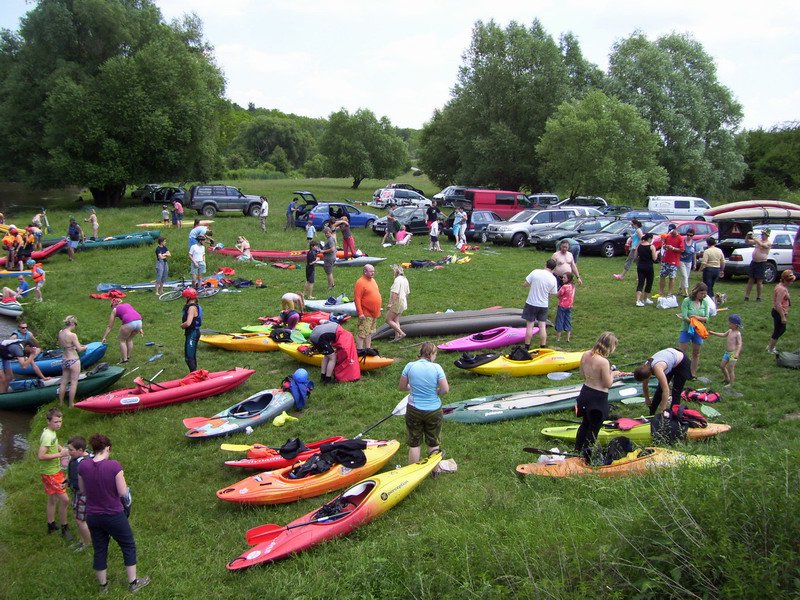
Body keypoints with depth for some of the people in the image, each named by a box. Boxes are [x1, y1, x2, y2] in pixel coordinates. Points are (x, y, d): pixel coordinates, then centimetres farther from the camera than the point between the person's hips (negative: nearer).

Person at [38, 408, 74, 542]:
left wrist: (61, 448, 7)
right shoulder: (48, 435, -25)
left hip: (55, 470, 10)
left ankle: (51, 525, 38)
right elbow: (41, 456, -30)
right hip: (50, 474, -10)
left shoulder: (51, 432, 4)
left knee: (53, 499, 22)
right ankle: (65, 529, 5)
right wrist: (60, 454, -27)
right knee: (64, 500, -8)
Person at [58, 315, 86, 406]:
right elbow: (79, 349, -18)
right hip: (73, 361, -7)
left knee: (63, 382, 18)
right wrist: (84, 348, 2)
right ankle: (71, 404, 12)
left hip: (64, 360, 7)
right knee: (73, 383, 6)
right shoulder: (72, 335, -22)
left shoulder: (60, 333, -1)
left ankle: (60, 403, 29)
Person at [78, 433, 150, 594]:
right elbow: (123, 492, -17)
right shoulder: (114, 466, -23)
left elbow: (83, 490, 4)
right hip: (114, 516, -4)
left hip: (93, 516, 4)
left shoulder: (83, 466, -10)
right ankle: (133, 582, 27)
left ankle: (103, 584, 36)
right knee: (128, 546, 17)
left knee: (99, 550, 21)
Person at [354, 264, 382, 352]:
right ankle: (359, 351, -5)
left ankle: (368, 348, 25)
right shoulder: (361, 282, -15)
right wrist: (360, 313, -22)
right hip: (366, 314, -9)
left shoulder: (373, 280, 12)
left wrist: (378, 310, 19)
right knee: (362, 333, -8)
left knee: (370, 332, 16)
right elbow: (357, 298, -19)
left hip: (374, 313, 9)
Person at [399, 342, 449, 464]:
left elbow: (402, 387, 1)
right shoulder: (436, 367, -13)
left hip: (414, 410, 1)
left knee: (414, 444, 13)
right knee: (433, 444, 17)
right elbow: (445, 389, -14)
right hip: (434, 411, -1)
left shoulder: (410, 366, -8)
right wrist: (435, 393, 5)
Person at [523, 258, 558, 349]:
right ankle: (543, 347, 14)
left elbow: (525, 284, -7)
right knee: (542, 326, 9)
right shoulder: (553, 279, -8)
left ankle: (527, 347, 10)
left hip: (531, 303, -1)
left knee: (529, 326, 5)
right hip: (543, 305, 1)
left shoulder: (535, 272, -12)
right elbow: (553, 294, 0)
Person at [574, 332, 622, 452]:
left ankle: (578, 450, 40)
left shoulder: (585, 355, -5)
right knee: (593, 429, 12)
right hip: (598, 398, -7)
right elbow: (608, 384, -19)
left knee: (585, 423, 27)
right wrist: (612, 375, 0)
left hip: (585, 392, 7)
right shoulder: (603, 362, -27)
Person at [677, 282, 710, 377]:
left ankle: (693, 374, 25)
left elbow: (706, 318, -5)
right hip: (686, 330, -4)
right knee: (680, 352, -1)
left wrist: (697, 317, -22)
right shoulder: (687, 301, -12)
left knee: (696, 353, 13)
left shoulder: (705, 303, 1)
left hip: (698, 332, 4)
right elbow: (684, 317, -20)